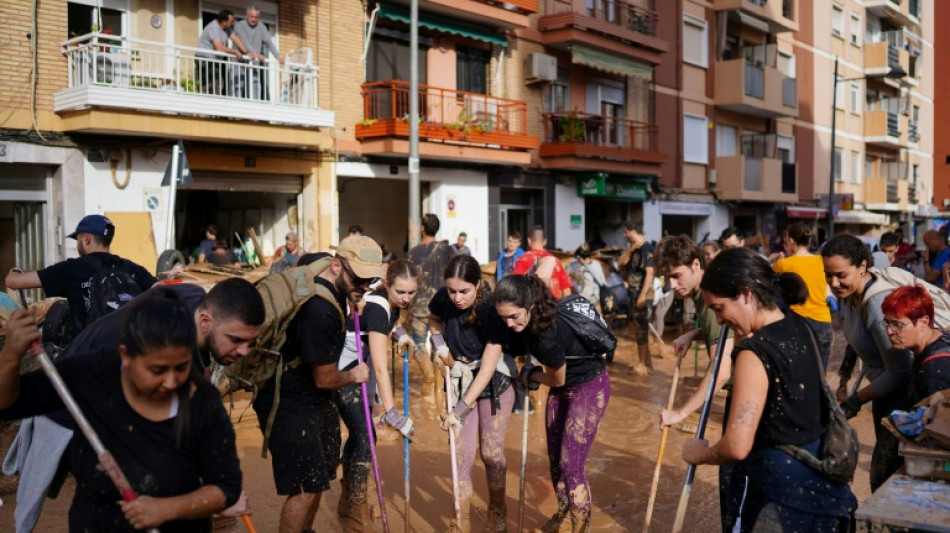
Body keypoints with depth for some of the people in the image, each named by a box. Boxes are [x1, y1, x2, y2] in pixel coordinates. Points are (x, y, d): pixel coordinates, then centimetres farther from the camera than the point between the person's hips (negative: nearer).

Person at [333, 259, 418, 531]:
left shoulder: (394, 302, -6)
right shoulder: (376, 307, -30)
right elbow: (380, 368, -36)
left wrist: (400, 333, 1)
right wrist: (392, 413, -39)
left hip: (356, 366, 9)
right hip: (339, 370, -9)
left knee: (359, 432, 15)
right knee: (365, 435, -9)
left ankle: (347, 500, 31)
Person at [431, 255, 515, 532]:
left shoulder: (492, 308, -27)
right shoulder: (444, 299, -15)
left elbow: (488, 367, -26)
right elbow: (434, 320, 11)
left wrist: (461, 409, -28)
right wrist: (440, 346, -8)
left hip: (494, 382, -3)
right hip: (461, 378, 3)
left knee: (491, 453, 3)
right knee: (462, 455, 1)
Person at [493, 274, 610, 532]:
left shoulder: (548, 334, -36)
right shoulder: (525, 323, -16)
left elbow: (557, 379, -17)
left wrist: (529, 376, -1)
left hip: (590, 388, -8)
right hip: (562, 389, 8)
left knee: (571, 465, -9)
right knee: (555, 459, 16)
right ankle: (563, 511, 39)